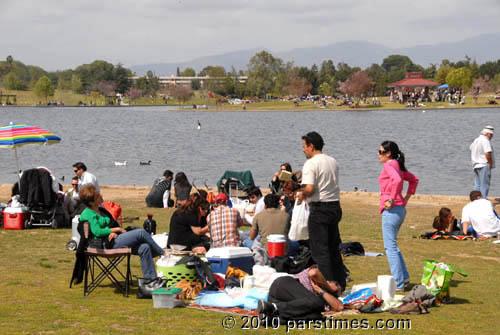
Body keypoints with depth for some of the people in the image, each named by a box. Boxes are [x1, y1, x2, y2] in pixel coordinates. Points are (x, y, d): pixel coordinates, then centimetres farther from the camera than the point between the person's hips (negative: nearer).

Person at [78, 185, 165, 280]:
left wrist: (113, 233, -8)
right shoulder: (87, 213, -6)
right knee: (141, 233, -17)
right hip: (106, 244, -9)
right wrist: (118, 229, -8)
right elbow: (97, 232, -16)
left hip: (114, 240, 9)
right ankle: (163, 253, 1)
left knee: (144, 248, -13)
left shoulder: (101, 210, 21)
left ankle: (149, 279, -12)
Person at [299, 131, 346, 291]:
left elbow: (310, 188, -22)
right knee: (333, 248, 16)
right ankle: (340, 283, 18)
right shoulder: (333, 161, 12)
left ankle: (328, 284, -6)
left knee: (320, 250, -2)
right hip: (335, 206, 8)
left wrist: (302, 195, -2)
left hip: (319, 209, -8)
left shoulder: (310, 164, -12)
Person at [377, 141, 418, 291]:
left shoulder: (389, 165, -12)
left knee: (390, 247, -4)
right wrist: (406, 197, 21)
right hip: (400, 209, 10)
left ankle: (398, 284, -3)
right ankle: (404, 277, 23)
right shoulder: (397, 166, 16)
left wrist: (392, 200, -24)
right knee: (392, 245, 20)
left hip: (392, 210, -10)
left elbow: (397, 180, -31)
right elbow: (414, 179, 28)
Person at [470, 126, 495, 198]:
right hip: (484, 165, -9)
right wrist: (490, 164, -13)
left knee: (477, 185, 9)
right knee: (484, 185, -8)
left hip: (476, 166, 9)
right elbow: (487, 153, -23)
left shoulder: (476, 140, 17)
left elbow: (471, 147, 38)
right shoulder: (485, 141, -13)